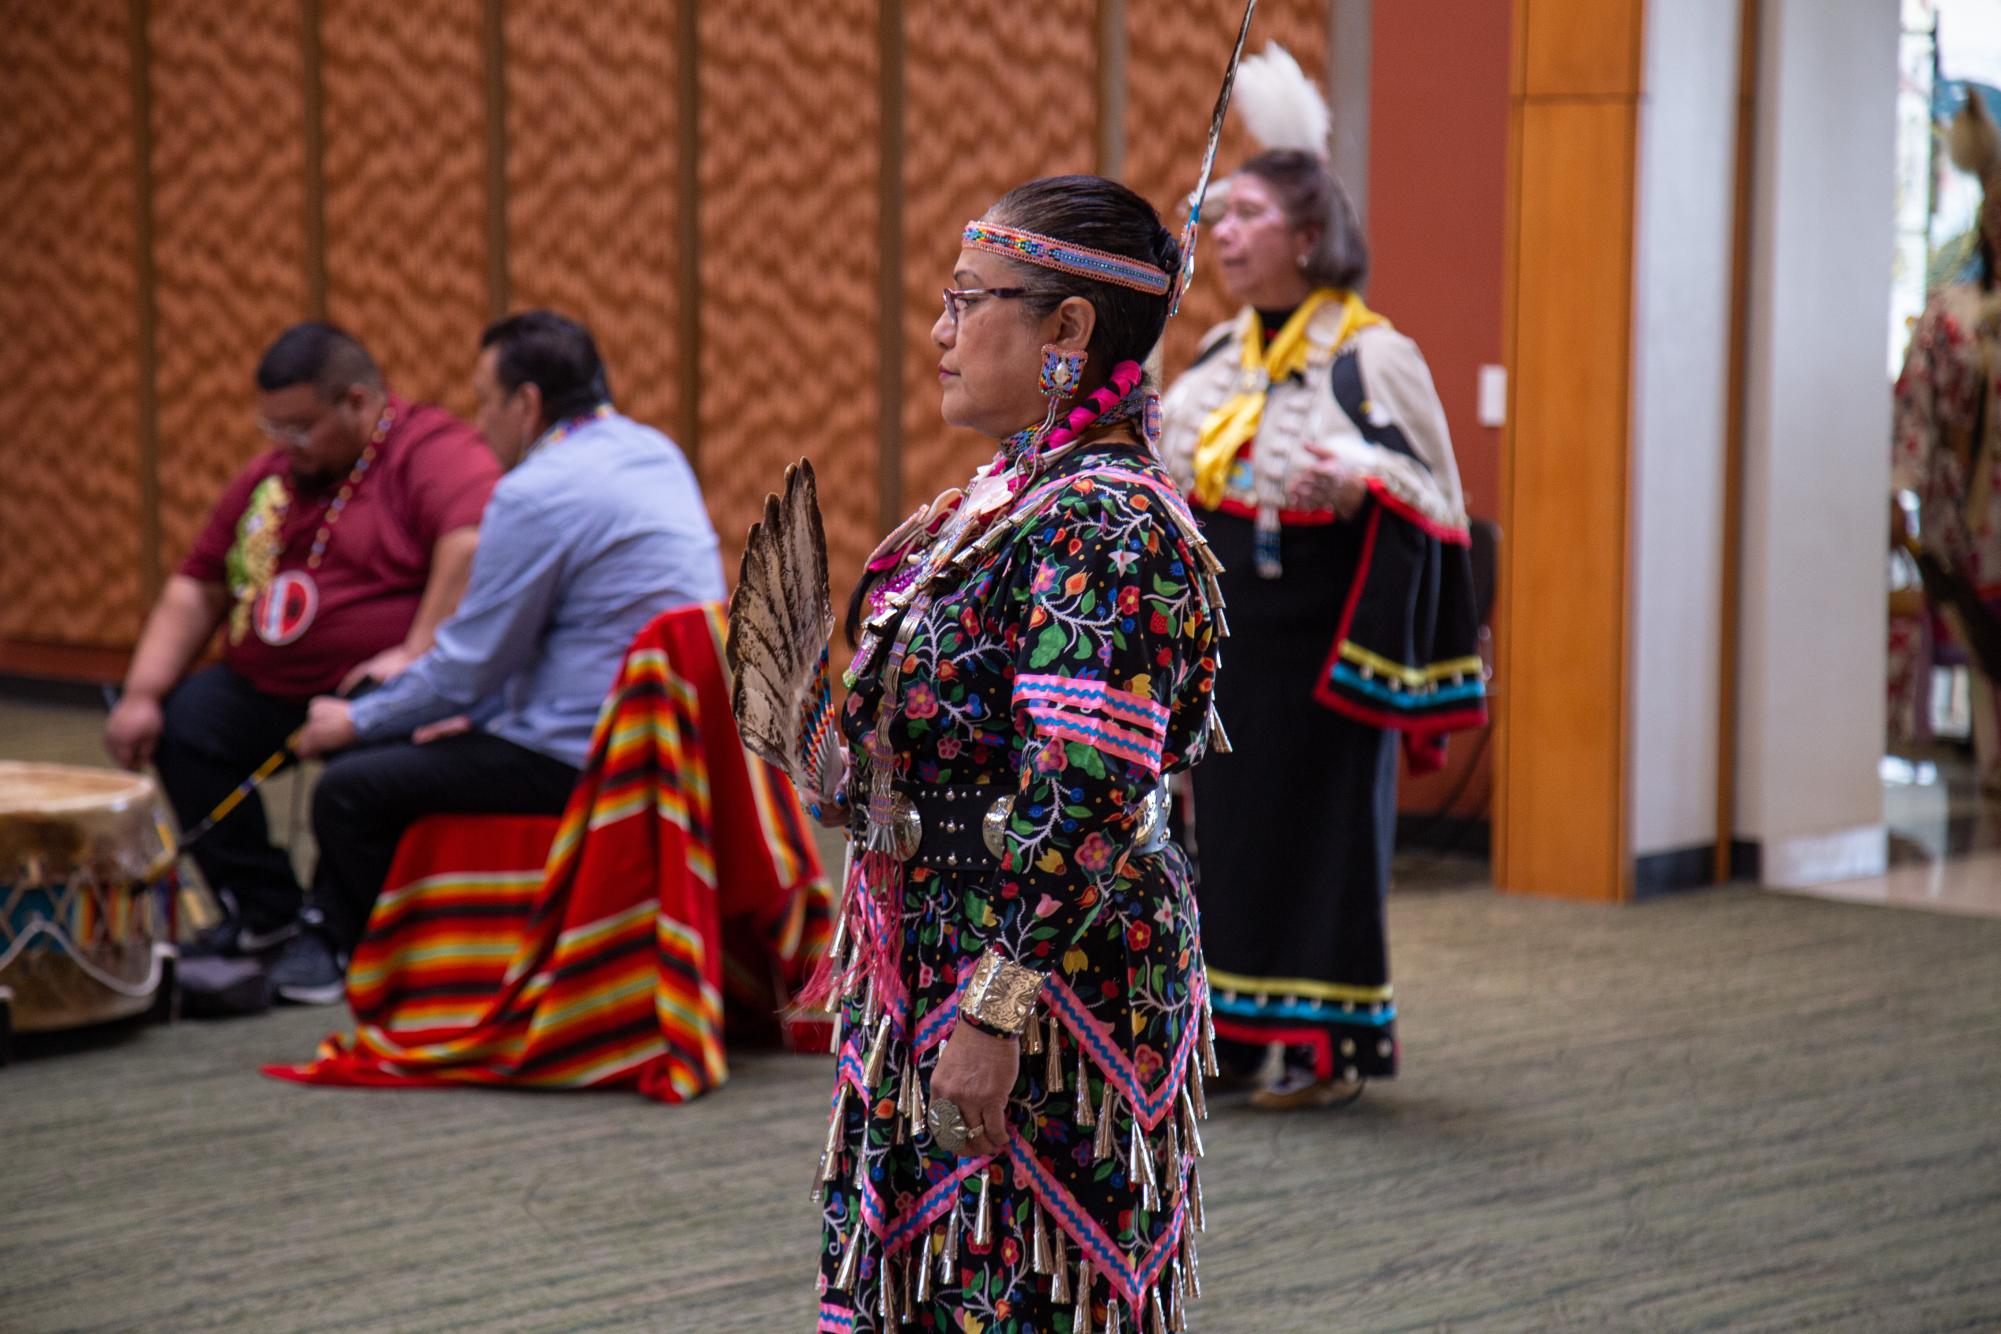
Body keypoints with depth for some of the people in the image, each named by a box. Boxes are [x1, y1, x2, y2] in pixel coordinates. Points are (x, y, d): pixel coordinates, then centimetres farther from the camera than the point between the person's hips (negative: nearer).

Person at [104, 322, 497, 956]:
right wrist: (142, 694, 6)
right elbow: (196, 590, 18)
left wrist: (418, 652, -34)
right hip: (263, 688, 8)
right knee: (178, 727, -9)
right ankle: (266, 911, 4)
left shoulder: (431, 449, -9)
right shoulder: (272, 473, 16)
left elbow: (475, 536, -30)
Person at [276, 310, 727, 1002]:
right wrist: (485, 710, 16)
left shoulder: (538, 493, -18)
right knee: (380, 753, 22)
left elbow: (472, 659, -12)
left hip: (580, 760, -10)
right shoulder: (654, 453, 10)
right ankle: (328, 934, 31)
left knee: (347, 793, -4)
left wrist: (357, 720, 2)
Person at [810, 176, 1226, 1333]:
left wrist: (995, 1013, -26)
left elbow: (1086, 803, -25)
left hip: (1050, 987, -10)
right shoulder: (1015, 492, 12)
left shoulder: (1105, 524, -19)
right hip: (935, 972, 10)